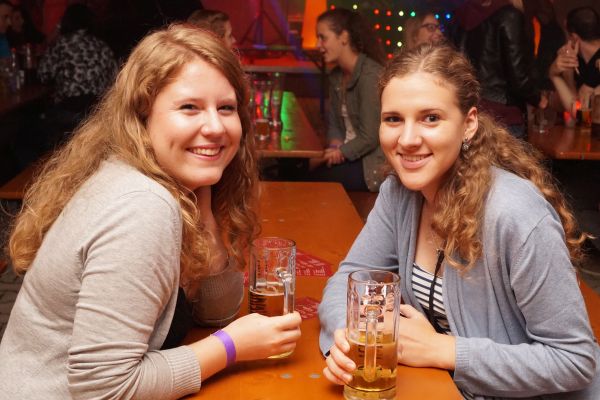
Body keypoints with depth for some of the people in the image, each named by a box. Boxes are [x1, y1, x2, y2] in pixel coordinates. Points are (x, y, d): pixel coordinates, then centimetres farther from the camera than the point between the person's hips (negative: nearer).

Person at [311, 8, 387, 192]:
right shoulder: (335, 76, 8)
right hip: (352, 155, 7)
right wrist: (335, 147, -9)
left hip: (376, 163, -7)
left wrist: (340, 152, -10)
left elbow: (369, 137, -21)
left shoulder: (370, 75, -19)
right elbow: (334, 124, 10)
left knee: (313, 180, -14)